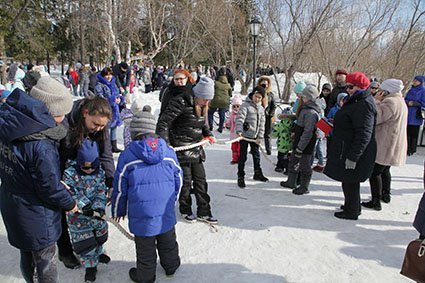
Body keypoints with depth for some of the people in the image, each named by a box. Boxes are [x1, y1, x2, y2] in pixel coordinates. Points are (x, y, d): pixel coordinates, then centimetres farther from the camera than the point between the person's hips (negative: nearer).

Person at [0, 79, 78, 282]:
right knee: (45, 259, 14)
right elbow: (50, 187, -24)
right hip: (36, 215, -8)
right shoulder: (40, 145, -32)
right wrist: (69, 203, -4)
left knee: (27, 254, 27)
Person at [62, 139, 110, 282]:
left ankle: (98, 253, 51)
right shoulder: (70, 173, -18)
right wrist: (85, 206, -33)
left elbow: (101, 192, -11)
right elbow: (72, 193, -25)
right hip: (78, 216, -3)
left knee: (99, 235, 24)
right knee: (84, 242, 6)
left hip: (97, 213, 4)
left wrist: (99, 208, -26)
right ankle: (90, 266, 26)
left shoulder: (100, 172, -8)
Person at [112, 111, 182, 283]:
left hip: (141, 215, -3)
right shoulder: (169, 152, -2)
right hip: (166, 214, 3)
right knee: (168, 242, 25)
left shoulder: (127, 155, -11)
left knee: (145, 249, 15)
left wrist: (118, 210, 13)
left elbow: (120, 188, -3)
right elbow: (178, 181, 8)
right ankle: (171, 266, 46)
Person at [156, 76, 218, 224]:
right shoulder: (180, 101, -19)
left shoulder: (202, 105, 6)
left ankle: (203, 212, 23)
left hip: (196, 149, 7)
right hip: (182, 149, -7)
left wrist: (208, 134, 16)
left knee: (200, 180, 11)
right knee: (186, 180, 4)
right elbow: (163, 122, -19)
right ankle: (185, 210, 26)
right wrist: (164, 143, -26)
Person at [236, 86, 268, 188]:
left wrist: (260, 137, 1)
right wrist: (239, 131, -37)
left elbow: (262, 124, 9)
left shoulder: (261, 109, 9)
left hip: (255, 137, 6)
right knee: (243, 157, 0)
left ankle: (257, 174, 35)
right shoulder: (245, 105, -11)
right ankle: (240, 177, 10)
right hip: (244, 135, -6)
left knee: (256, 155, 18)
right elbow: (240, 119, -22)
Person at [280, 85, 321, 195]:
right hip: (298, 142, 10)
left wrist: (300, 148, -25)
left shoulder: (311, 112, -24)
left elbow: (308, 132, -26)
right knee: (292, 161, 21)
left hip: (305, 145, -10)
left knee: (304, 165, 5)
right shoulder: (305, 108, 8)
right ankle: (291, 182, 37)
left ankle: (304, 187, 21)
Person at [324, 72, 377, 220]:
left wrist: (353, 157, -25)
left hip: (353, 152, -10)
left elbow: (364, 135, -26)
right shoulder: (356, 102, 12)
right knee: (349, 181, 21)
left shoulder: (364, 105, -21)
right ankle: (352, 205, 36)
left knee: (350, 182, 2)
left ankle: (351, 211, 16)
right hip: (347, 150, 10)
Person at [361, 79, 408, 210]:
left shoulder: (390, 102, -19)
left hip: (384, 146, -11)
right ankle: (386, 195, 35)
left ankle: (376, 201, -1)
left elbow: (375, 118, -25)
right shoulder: (400, 102, 15)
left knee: (374, 172, -5)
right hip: (393, 146, 11)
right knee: (385, 171, 23)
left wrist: (376, 101, -15)